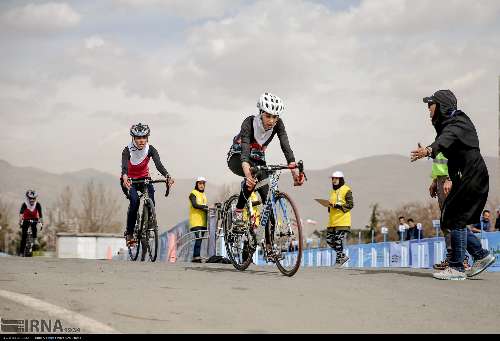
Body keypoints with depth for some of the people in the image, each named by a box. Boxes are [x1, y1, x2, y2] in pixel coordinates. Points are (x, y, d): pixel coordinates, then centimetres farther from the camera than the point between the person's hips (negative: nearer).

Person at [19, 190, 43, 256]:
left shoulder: (37, 205, -18)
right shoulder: (24, 204, -22)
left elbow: (40, 215, -20)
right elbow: (21, 214, -34)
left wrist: (41, 223, -28)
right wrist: (20, 222, -46)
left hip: (34, 219, 1)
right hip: (26, 220, -1)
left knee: (33, 226, -36)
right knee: (24, 235, -9)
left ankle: (35, 239, -23)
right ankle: (21, 252, -4)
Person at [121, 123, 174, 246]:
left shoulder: (150, 150, -17)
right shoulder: (127, 150, -23)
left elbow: (158, 164, -31)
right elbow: (124, 166, -39)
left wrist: (167, 176, -50)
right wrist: (125, 178, -62)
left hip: (144, 179, 2)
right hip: (129, 180, -2)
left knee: (150, 199, -25)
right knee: (134, 200, -28)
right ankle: (129, 233, -19)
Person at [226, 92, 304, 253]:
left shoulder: (278, 124, -20)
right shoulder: (249, 123, -31)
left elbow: (286, 148, -29)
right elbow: (244, 152, -44)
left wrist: (295, 172, -44)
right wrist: (248, 175, -62)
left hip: (258, 158, 4)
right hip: (236, 157, -4)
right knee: (253, 175, -39)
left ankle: (270, 244, -8)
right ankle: (238, 211, -22)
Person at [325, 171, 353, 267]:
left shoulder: (346, 190, -4)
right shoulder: (332, 191, 20)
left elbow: (350, 205, -10)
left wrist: (339, 206, -21)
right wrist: (330, 206, 9)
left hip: (342, 220, -8)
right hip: (332, 221, 8)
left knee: (339, 240, -10)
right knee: (329, 240, 5)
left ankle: (338, 260, -3)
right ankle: (343, 256, 18)